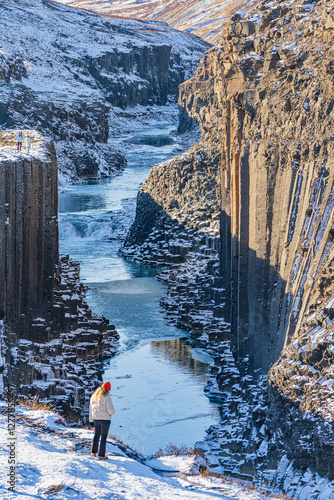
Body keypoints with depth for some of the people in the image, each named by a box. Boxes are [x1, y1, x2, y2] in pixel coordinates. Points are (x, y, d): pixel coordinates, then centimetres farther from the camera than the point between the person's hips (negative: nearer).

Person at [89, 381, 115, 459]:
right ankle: (101, 455, 5)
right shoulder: (107, 397, -15)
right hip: (105, 419, -6)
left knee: (97, 435, 21)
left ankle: (93, 452, 25)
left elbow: (91, 408, 11)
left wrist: (91, 419, 19)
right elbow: (110, 409, -20)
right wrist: (112, 412, 3)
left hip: (96, 419, 6)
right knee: (103, 436, 2)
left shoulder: (94, 396, 6)